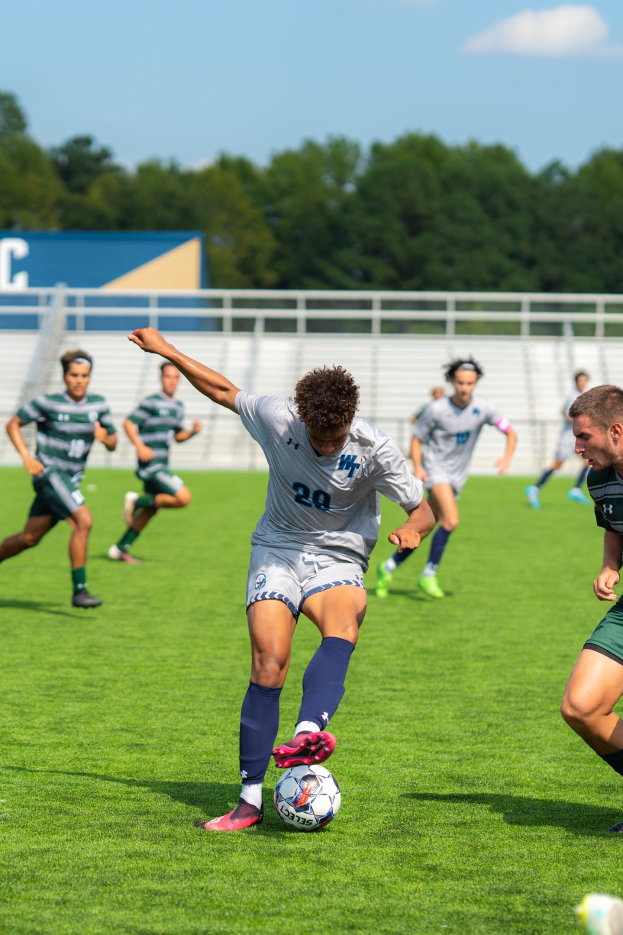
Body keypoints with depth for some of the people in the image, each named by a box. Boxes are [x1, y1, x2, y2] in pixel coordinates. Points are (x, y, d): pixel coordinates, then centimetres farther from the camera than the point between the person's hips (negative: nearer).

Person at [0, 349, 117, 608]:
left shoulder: (98, 404, 6)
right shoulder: (48, 403, -8)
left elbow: (113, 443, 12)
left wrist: (105, 437, -13)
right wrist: (26, 456, -12)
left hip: (71, 479, 6)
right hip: (48, 470, -6)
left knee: (30, 537, 10)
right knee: (84, 521, -22)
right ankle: (79, 590, -18)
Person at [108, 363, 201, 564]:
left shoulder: (178, 407, 16)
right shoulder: (150, 402, -9)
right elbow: (129, 423, -12)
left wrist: (193, 431, 5)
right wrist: (139, 446, -25)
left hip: (161, 466, 9)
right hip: (151, 464, -9)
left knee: (150, 510, 13)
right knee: (184, 498, -18)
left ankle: (120, 549, 21)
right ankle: (137, 501, -4)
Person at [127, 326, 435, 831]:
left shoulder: (375, 449, -14)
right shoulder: (277, 417, -10)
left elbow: (423, 510, -7)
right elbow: (223, 390, 8)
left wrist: (412, 529, -31)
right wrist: (166, 350, 12)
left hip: (337, 560, -1)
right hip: (278, 552, 1)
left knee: (345, 622, -36)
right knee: (269, 666, -19)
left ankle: (308, 732, -60)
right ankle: (251, 799, -15)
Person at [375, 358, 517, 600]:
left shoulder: (483, 408, -5)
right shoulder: (436, 409, -13)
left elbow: (510, 433, 1)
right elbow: (417, 439, -3)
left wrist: (507, 457, -18)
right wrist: (417, 467, -20)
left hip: (457, 476, 5)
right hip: (436, 469, -5)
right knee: (451, 521, -25)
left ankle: (389, 567, 24)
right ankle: (429, 575, -14)